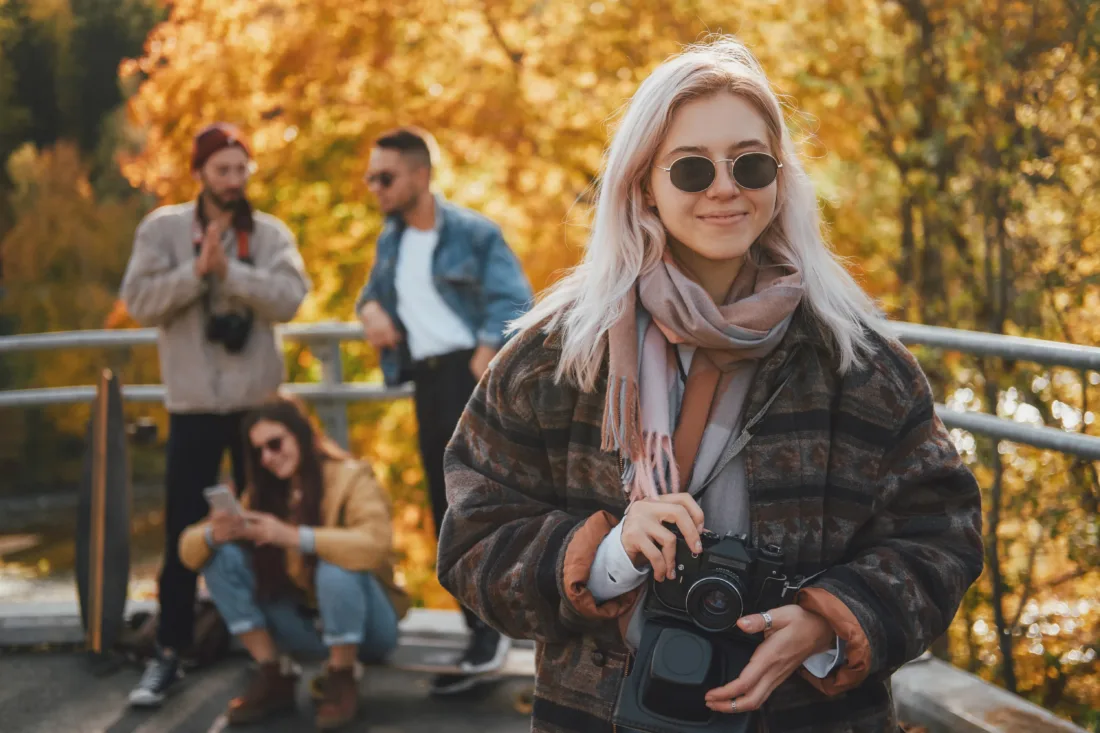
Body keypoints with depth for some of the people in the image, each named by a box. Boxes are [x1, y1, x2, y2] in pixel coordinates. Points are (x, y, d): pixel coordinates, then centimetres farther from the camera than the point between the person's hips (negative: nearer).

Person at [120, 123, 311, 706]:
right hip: (193, 404, -1)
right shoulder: (162, 229, 1)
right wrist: (195, 270, -19)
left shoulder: (271, 234, 2)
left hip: (258, 401, 1)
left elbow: (288, 298, -12)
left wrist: (229, 270, -21)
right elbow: (140, 301, -8)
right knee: (184, 532, 2)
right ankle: (168, 653, 10)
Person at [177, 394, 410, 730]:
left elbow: (375, 545, -36)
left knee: (336, 567, -36)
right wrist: (213, 534, -29)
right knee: (222, 557, -11)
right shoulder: (261, 493, -2)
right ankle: (274, 676, -8)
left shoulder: (350, 477, -16)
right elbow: (189, 550, -6)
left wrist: (294, 536, -44)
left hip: (367, 625, -5)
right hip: (305, 622, 5)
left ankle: (341, 682, -13)